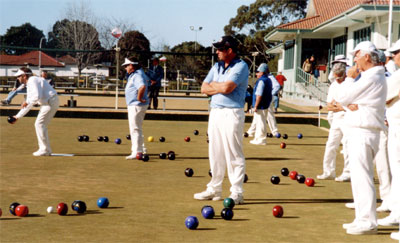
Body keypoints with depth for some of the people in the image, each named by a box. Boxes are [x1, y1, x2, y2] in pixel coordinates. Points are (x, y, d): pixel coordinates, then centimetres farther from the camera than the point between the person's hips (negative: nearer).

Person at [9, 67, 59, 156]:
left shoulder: (33, 80, -11)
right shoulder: (29, 85, 20)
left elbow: (38, 95, -24)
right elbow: (28, 105, 24)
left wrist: (27, 102, -8)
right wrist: (18, 116, 23)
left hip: (50, 102, -10)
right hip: (46, 103, 10)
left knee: (39, 124, -9)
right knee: (40, 125, 12)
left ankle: (45, 150, -5)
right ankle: (45, 149, 16)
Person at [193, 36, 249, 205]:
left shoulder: (240, 66, -7)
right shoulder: (217, 67, 17)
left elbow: (227, 87, -19)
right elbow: (204, 88, 10)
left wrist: (213, 85, -1)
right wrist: (221, 87, -6)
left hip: (232, 113, -8)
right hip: (215, 112, 8)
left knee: (234, 155, -6)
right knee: (215, 154, 12)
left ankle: (237, 193, -3)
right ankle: (214, 189, 20)